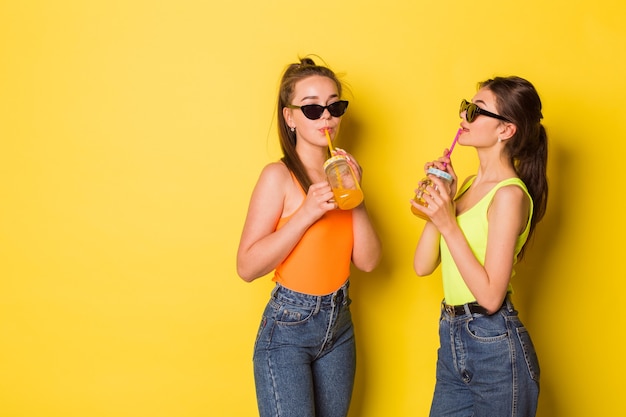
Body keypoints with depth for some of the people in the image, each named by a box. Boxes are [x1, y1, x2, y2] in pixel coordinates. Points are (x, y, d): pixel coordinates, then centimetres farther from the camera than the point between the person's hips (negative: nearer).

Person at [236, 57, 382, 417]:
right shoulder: (280, 176, -12)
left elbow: (368, 261, 0)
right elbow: (247, 266, -18)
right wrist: (306, 213, -22)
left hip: (339, 324, 6)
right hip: (288, 327, -6)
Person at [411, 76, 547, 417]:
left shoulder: (509, 194, -15)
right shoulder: (468, 184, 8)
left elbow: (491, 296, -21)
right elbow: (422, 266, 3)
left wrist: (448, 224, -21)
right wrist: (439, 198, -4)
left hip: (495, 347, -8)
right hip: (452, 339, 8)